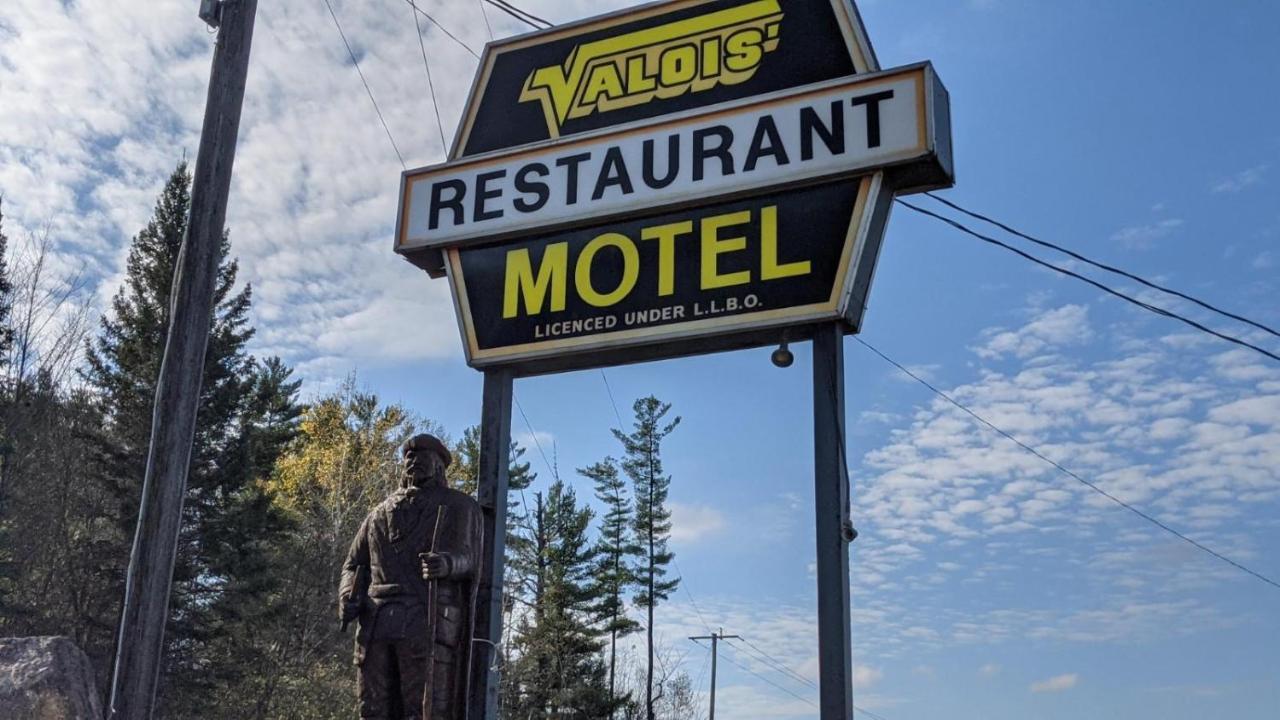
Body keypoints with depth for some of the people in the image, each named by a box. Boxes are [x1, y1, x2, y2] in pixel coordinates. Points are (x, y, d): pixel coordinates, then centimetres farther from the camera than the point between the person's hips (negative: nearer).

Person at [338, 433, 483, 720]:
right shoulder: (380, 512, 27)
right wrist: (348, 598, 0)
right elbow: (354, 564, 23)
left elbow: (468, 557, -1)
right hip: (376, 624, 4)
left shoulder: (460, 506, 14)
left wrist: (447, 563, -26)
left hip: (428, 623, -4)